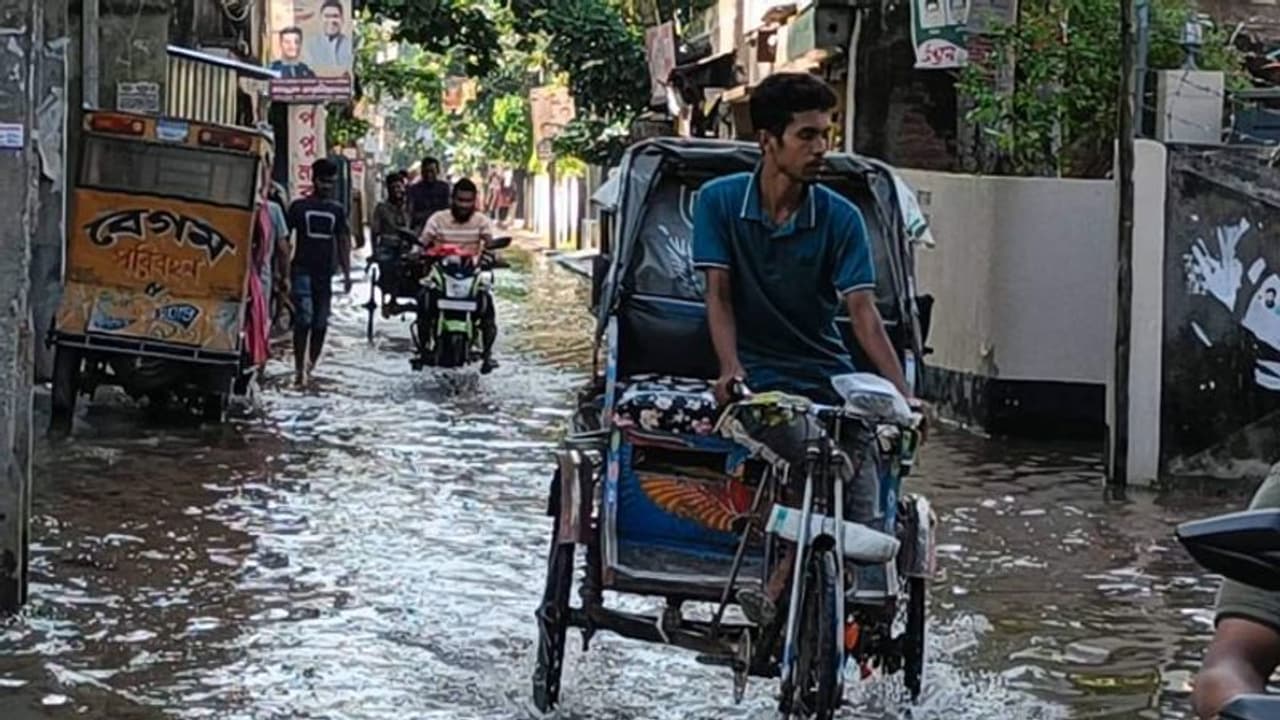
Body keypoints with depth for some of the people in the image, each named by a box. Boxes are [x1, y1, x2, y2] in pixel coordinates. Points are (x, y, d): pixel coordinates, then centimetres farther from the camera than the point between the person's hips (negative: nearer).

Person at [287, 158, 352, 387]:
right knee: (304, 319, -14)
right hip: (303, 271, -4)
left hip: (325, 273, 4)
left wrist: (346, 273, 4)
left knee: (320, 324, 6)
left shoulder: (336, 211, 12)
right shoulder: (299, 207, 3)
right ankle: (300, 368, -14)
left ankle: (310, 367, 19)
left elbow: (343, 242, 13)